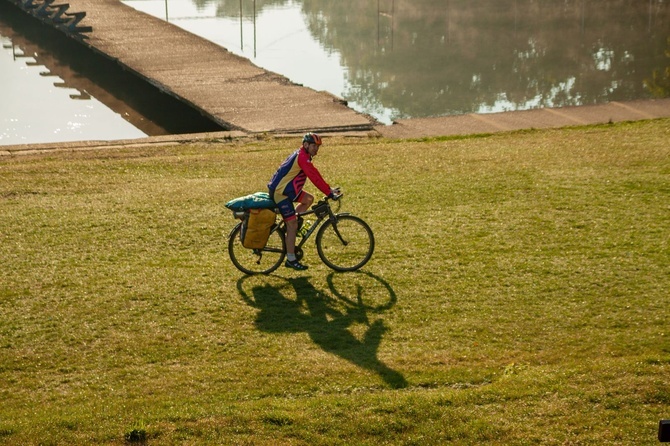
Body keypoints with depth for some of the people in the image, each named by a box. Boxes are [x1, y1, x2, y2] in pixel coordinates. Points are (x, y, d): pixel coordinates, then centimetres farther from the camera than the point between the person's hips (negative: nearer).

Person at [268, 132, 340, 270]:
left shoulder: (302, 156, 13)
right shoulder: (302, 157, -19)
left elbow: (315, 174, 16)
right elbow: (315, 177, -26)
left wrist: (329, 189, 11)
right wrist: (329, 193, -26)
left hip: (286, 190, 10)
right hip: (280, 192, -10)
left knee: (309, 199, 15)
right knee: (293, 225, -7)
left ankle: (289, 226, 12)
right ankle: (291, 260, -1)